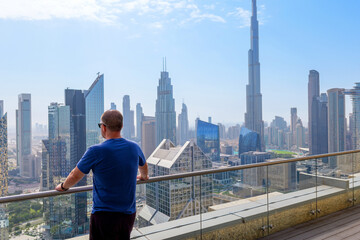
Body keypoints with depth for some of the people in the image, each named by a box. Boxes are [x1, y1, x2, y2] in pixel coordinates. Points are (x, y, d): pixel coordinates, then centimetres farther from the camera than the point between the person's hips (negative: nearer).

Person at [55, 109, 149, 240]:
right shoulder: (134, 148, -2)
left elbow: (75, 176, -6)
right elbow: (144, 166, 19)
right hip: (129, 214, 5)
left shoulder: (96, 151, -18)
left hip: (104, 214, -4)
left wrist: (63, 186, 16)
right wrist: (143, 176, 42)